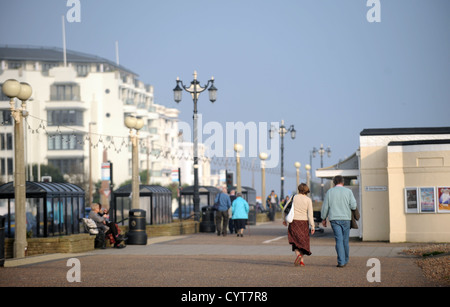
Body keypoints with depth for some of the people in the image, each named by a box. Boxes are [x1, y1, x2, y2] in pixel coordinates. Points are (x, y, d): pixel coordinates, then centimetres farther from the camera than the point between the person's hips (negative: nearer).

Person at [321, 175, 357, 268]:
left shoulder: (330, 192, 2)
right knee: (345, 240, 12)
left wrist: (323, 218, 13)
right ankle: (345, 261, 22)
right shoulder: (348, 191, 0)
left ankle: (341, 262, -12)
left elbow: (325, 207, 3)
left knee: (339, 240, -4)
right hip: (346, 218, 0)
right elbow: (353, 206, -4)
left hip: (334, 219, 0)